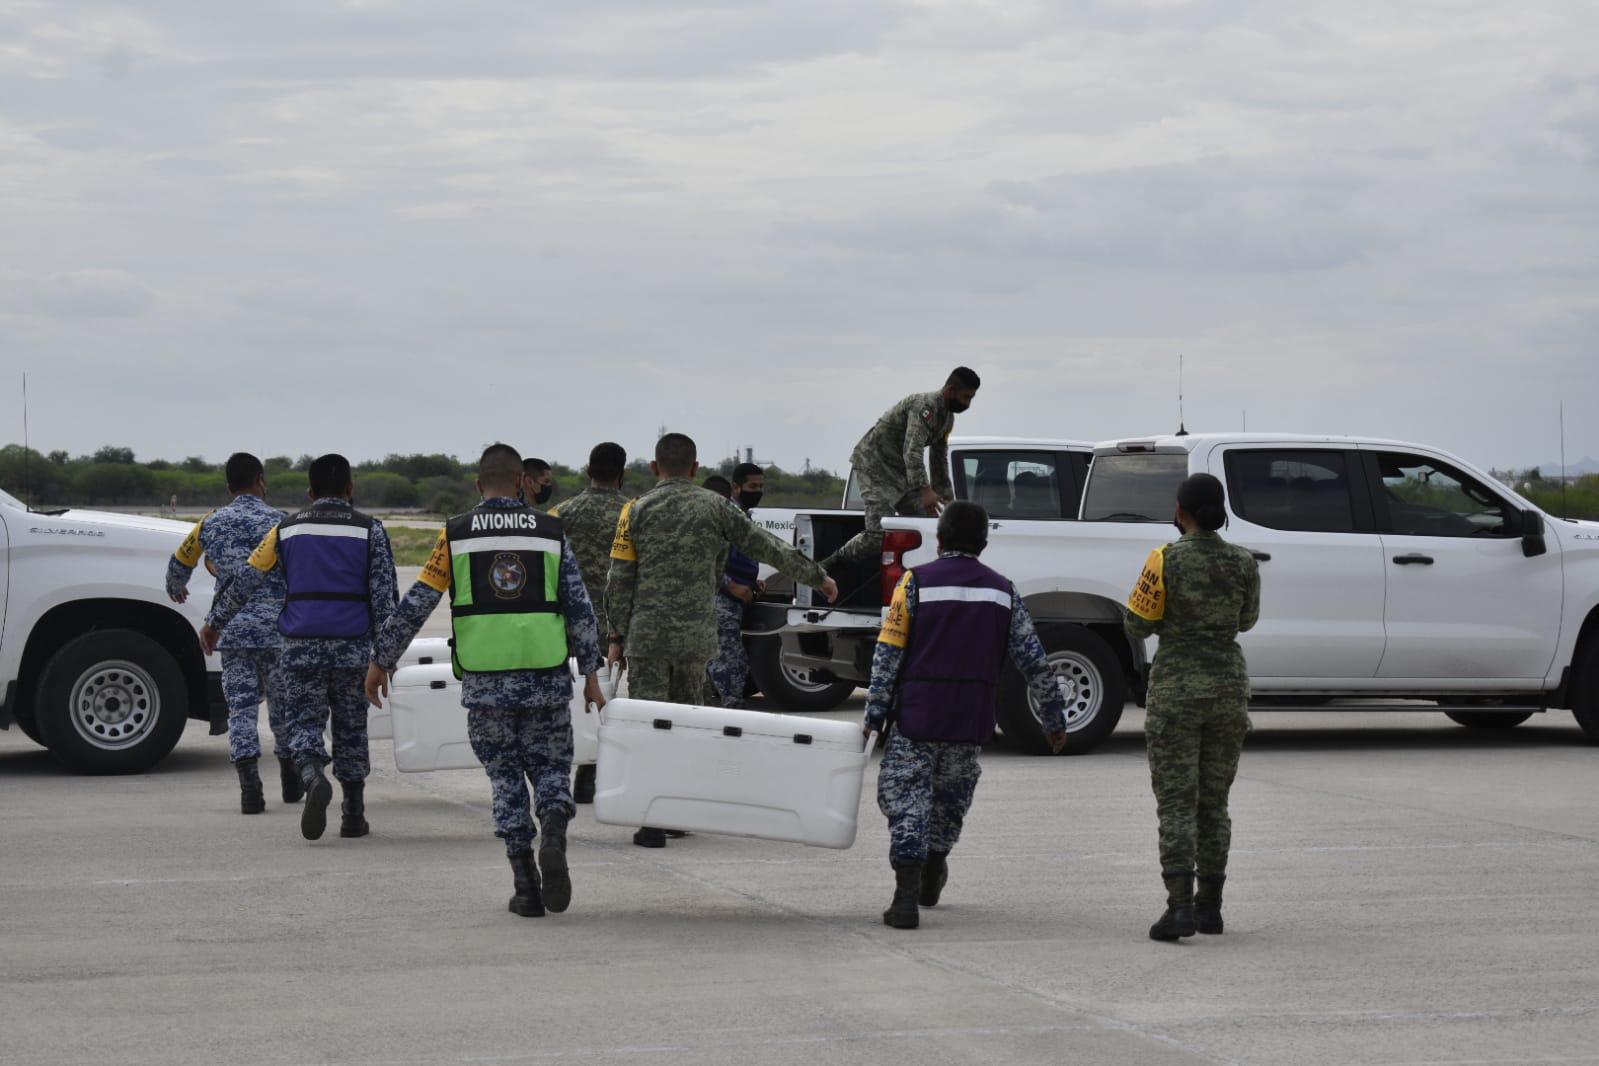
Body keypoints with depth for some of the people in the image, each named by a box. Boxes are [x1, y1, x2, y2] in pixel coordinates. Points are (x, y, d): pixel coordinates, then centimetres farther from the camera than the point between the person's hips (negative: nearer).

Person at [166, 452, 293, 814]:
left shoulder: (211, 523, 10)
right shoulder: (280, 522, -1)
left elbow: (179, 564, 24)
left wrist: (176, 590, 45)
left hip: (232, 631, 2)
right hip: (277, 628, -2)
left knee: (241, 708, 1)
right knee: (283, 705, 12)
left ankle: (250, 785, -14)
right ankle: (291, 782, 26)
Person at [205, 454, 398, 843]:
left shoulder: (287, 529, 7)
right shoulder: (370, 530, 2)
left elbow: (245, 581, 9)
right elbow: (384, 595, -2)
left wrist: (215, 622, 19)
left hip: (300, 646, 0)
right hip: (352, 646, 0)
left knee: (304, 721, 4)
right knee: (351, 727, 11)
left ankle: (313, 778, -26)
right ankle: (354, 815, 13)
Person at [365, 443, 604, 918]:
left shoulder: (456, 535, 2)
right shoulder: (551, 533, 4)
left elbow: (416, 604, 2)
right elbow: (580, 607, 2)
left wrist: (381, 660, 10)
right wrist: (590, 672, 8)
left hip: (484, 680, 0)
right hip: (546, 677, 0)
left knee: (505, 777, 11)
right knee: (550, 767, 13)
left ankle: (526, 885, 5)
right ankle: (553, 836, -18)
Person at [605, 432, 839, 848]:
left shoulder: (638, 510, 0)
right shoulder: (714, 507, 2)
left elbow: (619, 580, -2)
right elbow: (768, 548, 6)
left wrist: (618, 635, 6)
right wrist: (818, 577, 17)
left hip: (647, 634, -2)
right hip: (696, 636, 2)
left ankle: (652, 823, -9)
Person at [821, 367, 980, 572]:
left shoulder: (947, 417, 10)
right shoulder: (925, 406, -23)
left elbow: (940, 460, 22)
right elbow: (912, 451, -35)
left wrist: (946, 497, 18)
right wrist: (925, 490, -45)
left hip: (901, 471, 10)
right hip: (875, 463, -10)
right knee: (879, 534, -22)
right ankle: (828, 566, -10)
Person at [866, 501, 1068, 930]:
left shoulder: (916, 582, -2)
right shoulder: (1002, 592, 7)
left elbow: (888, 654, -7)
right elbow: (1034, 661, 8)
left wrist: (874, 715, -3)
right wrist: (1054, 718, 15)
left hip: (916, 717, -3)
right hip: (972, 719, 3)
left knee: (905, 798, -1)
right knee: (950, 797, 22)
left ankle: (907, 897, -14)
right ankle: (931, 878, 40)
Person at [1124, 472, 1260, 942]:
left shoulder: (1167, 560, -11)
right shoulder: (1244, 563, 0)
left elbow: (1138, 626, -5)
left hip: (1176, 689, -4)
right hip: (1228, 686, 4)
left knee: (1176, 803, -3)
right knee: (1213, 801, 14)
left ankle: (1180, 907, -15)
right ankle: (1210, 906, 16)